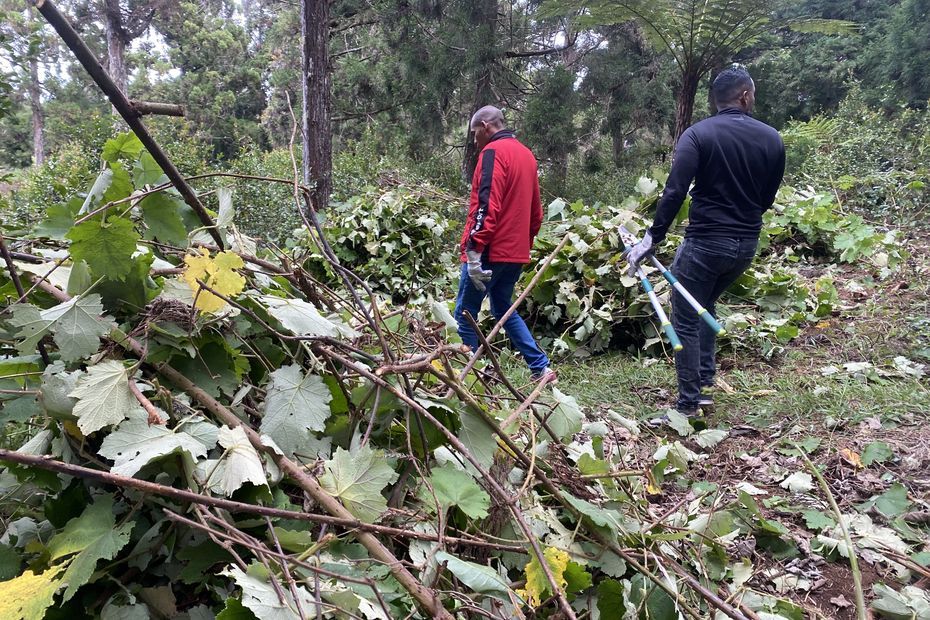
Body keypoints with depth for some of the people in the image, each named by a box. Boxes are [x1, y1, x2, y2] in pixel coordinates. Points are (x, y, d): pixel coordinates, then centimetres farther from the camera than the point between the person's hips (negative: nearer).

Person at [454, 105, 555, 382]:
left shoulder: (493, 151, -9)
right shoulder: (526, 154, 17)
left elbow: (487, 205, -20)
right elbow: (535, 212, 19)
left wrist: (474, 249, -23)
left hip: (490, 252, -9)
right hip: (516, 253, 9)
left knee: (465, 312, 1)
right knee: (504, 310, 20)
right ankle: (541, 368, 17)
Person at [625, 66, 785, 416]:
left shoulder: (698, 134, -9)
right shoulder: (771, 139, 4)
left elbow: (675, 193, -18)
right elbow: (767, 198, 10)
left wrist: (652, 239, -14)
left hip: (705, 242, -5)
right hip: (747, 245, 6)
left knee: (686, 321, 4)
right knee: (704, 306, 25)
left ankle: (689, 405, 6)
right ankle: (705, 387, 24)